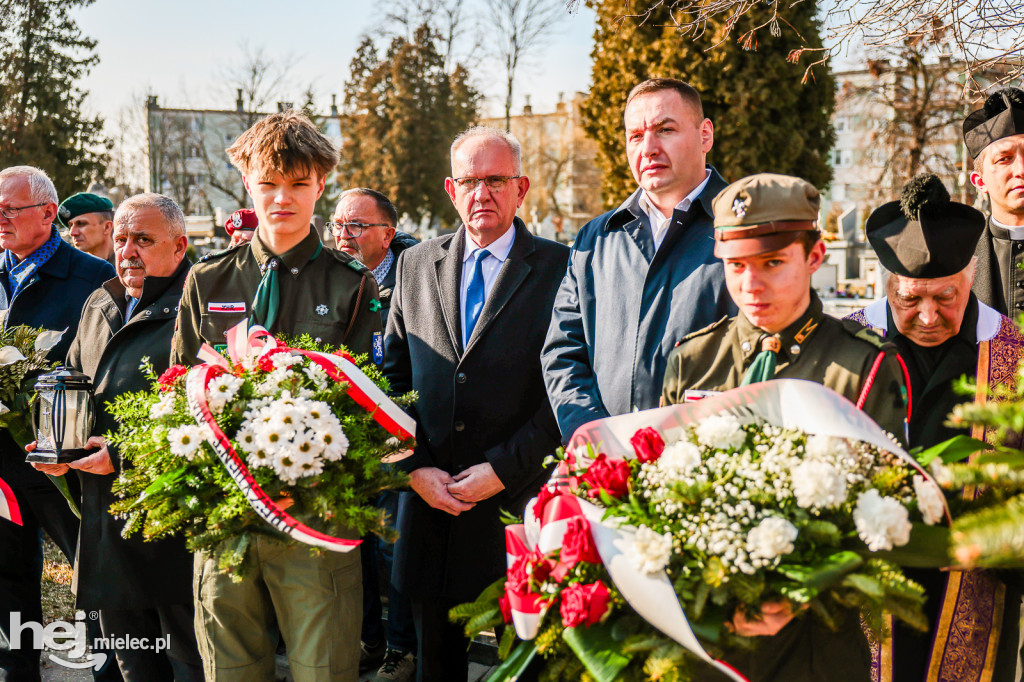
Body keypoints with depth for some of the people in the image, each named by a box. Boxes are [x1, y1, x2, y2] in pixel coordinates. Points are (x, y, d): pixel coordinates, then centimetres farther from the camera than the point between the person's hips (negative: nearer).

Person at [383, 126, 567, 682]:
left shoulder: (559, 269, -4)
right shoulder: (415, 266, 9)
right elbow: (393, 378, 9)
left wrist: (503, 470, -13)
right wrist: (414, 466, -3)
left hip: (518, 500, -3)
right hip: (430, 500, 4)